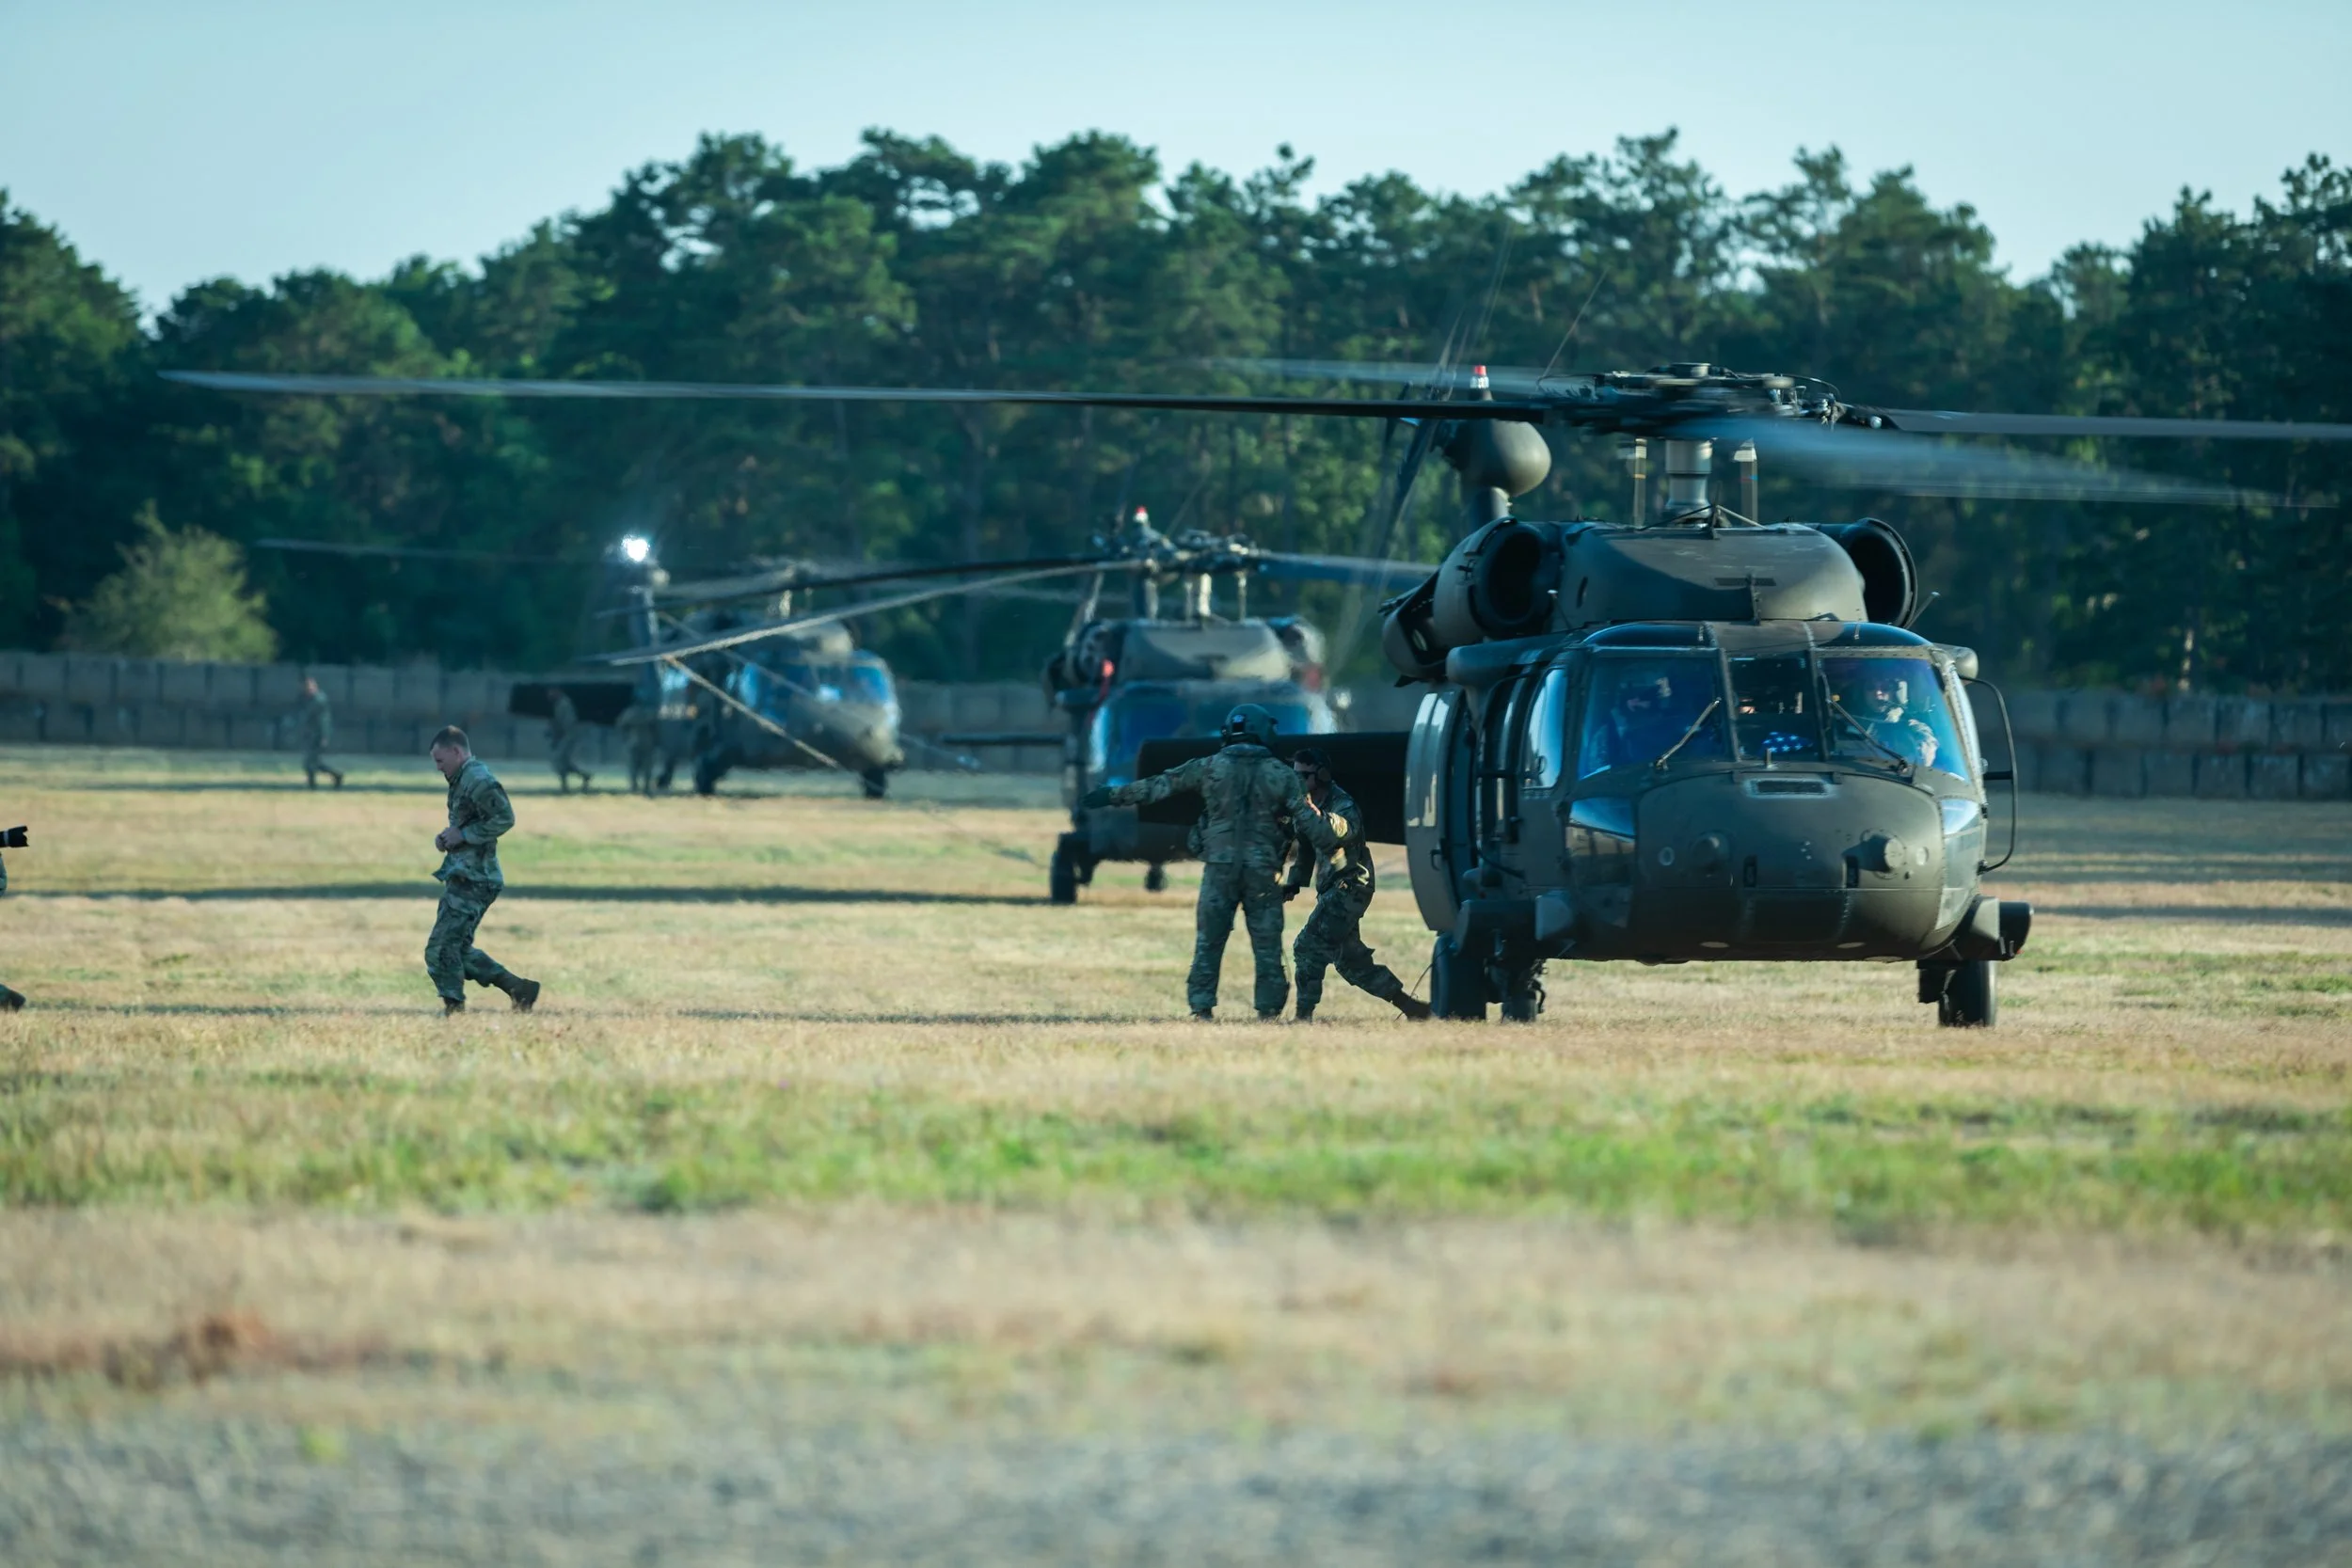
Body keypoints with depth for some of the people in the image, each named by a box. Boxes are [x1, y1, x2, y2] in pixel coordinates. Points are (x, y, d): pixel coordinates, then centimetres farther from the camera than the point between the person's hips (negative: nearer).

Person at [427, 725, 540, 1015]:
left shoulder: (478, 781, -16)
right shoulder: (463, 780, 16)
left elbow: (504, 818, -23)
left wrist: (463, 835, -19)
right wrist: (447, 837, 9)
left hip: (472, 880, -11)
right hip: (463, 876, 11)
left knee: (441, 950, -10)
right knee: (458, 950, 14)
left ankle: (454, 1008, -4)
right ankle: (519, 988, 18)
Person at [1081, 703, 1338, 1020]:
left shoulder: (1209, 768, 2)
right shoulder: (1281, 774, 1)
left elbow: (1157, 786, 5)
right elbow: (1309, 822, -2)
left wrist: (1112, 797, 11)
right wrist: (1337, 849, 9)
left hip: (1220, 867, 0)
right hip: (1263, 871, 0)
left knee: (1209, 941, 5)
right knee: (1267, 944, 6)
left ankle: (1202, 1007, 0)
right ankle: (1269, 1008, 5)